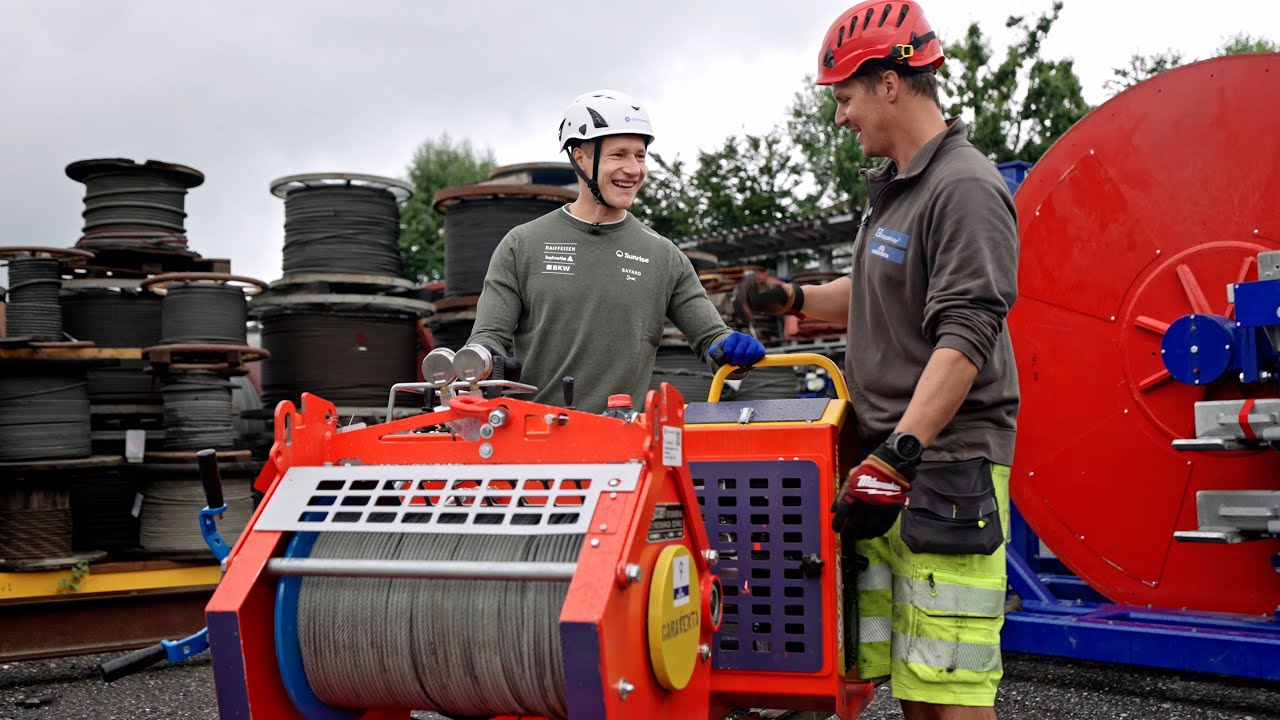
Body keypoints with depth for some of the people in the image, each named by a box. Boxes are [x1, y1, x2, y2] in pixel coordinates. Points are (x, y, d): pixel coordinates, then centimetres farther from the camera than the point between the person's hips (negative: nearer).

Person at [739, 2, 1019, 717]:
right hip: (889, 455, 9)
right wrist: (794, 298, 26)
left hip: (946, 470, -9)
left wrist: (896, 457, -27)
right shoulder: (894, 186, 18)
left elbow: (965, 340, -21)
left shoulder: (965, 188, -12)